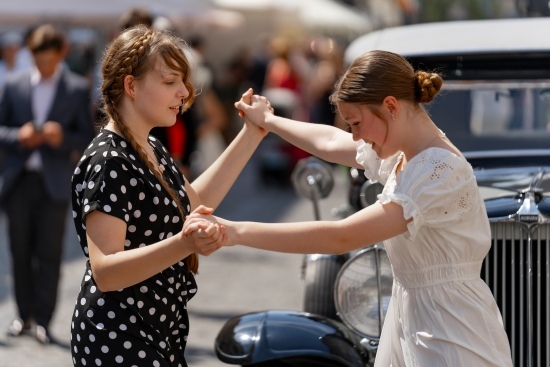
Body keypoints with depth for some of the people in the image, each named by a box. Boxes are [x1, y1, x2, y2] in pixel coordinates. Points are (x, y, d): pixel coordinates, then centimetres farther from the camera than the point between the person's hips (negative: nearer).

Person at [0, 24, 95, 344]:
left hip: (55, 182, -2)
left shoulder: (78, 89, 4)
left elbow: (87, 137, 2)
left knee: (49, 254, -1)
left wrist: (62, 138, -17)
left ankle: (43, 319, 2)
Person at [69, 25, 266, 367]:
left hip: (159, 331, 9)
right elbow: (104, 271, -28)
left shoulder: (152, 149, 9)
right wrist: (184, 244, -42)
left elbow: (196, 201, 23)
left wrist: (251, 136, 18)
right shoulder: (108, 161, -21)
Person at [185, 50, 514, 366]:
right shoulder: (404, 153, 5)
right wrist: (268, 120, 38)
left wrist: (237, 232, -26)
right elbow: (329, 142, 25)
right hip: (412, 321, 9)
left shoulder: (439, 172, -23)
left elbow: (342, 237, -27)